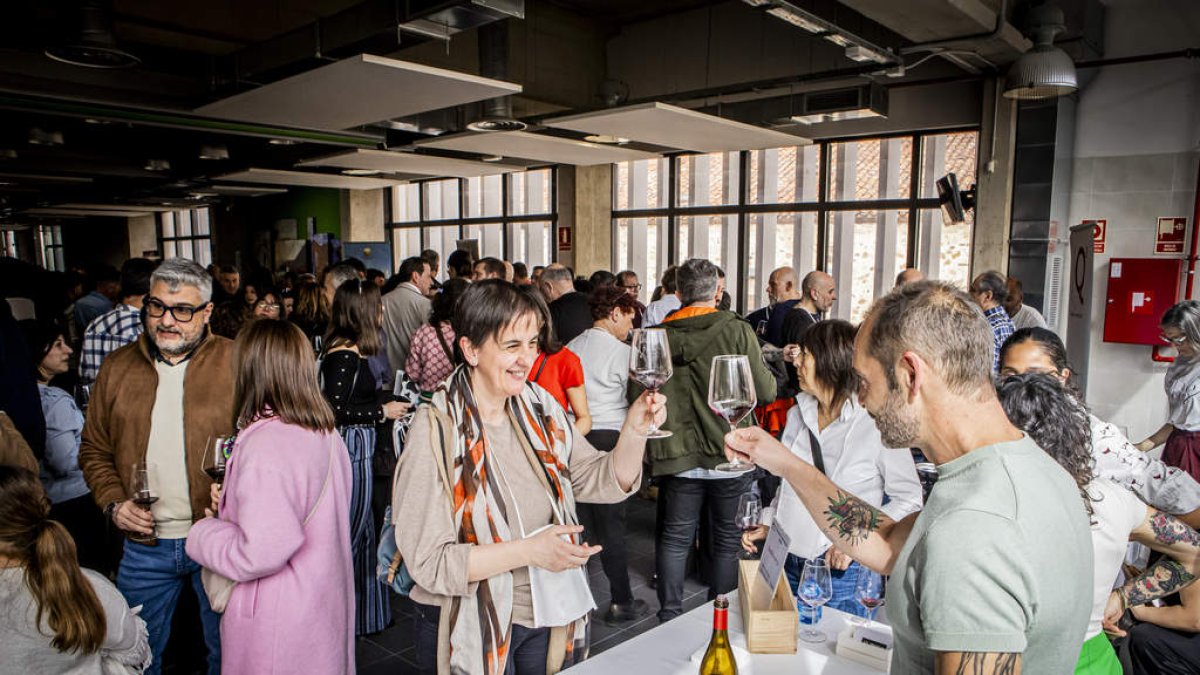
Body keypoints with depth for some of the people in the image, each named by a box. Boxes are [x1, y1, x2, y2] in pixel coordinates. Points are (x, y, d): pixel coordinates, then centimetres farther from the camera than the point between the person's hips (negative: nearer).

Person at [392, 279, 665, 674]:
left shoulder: (541, 410, -2)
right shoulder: (437, 430, -19)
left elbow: (606, 482, 1)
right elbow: (428, 560, -20)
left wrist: (634, 430, -16)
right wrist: (529, 551, -27)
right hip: (471, 631, -4)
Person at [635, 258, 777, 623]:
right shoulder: (737, 330, -10)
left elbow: (637, 392, 0)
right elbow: (765, 391, -7)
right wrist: (771, 375, 15)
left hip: (678, 455, 2)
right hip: (730, 454, -2)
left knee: (675, 537, 15)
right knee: (727, 539, 13)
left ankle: (669, 615, 21)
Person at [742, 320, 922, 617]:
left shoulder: (876, 423, -14)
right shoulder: (798, 414, 6)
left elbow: (909, 499, -8)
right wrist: (769, 524, 7)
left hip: (841, 571, -5)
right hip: (787, 563, 6)